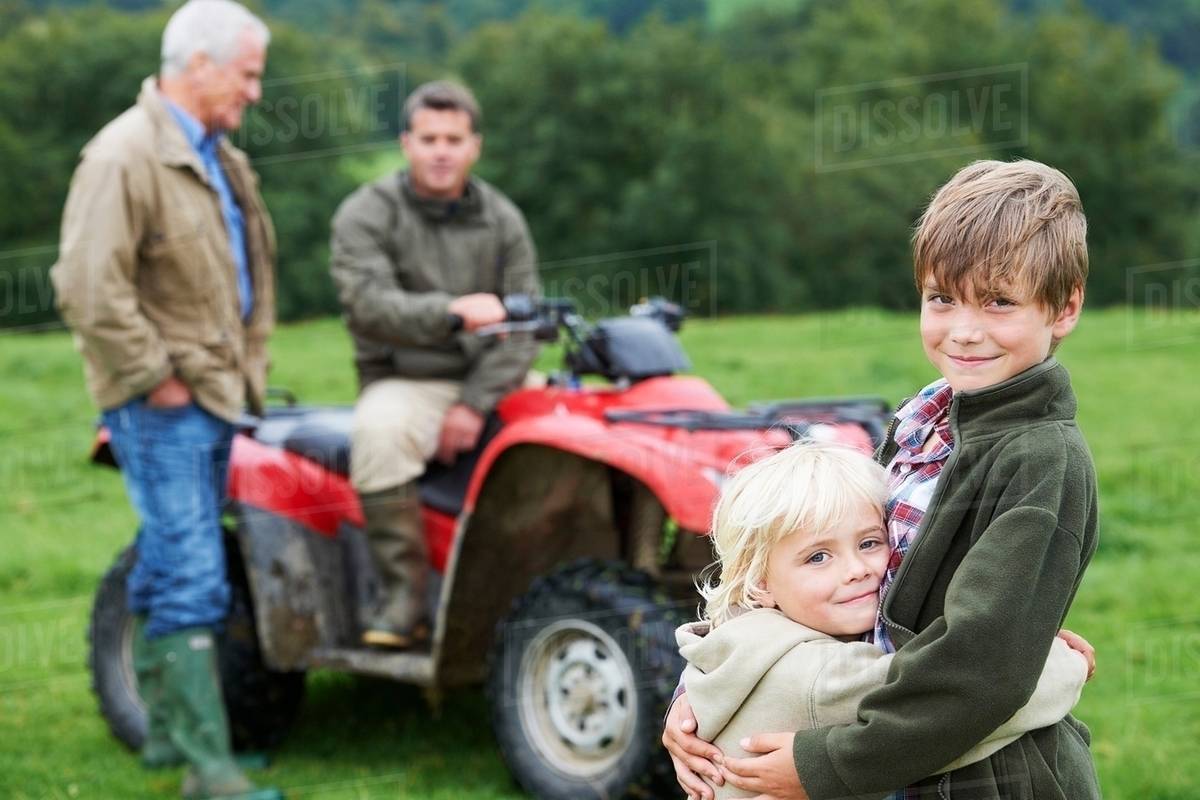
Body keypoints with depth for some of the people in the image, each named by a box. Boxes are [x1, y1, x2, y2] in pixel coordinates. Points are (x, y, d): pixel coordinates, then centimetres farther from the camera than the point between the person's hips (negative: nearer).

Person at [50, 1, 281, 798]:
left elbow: (252, 269, 30)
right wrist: (156, 379, -18)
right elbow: (88, 289, -23)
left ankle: (166, 730, 26)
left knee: (169, 569, 17)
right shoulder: (125, 157, -15)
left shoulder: (221, 158, 15)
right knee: (195, 581, -10)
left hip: (215, 395, 9)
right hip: (162, 406, -9)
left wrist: (250, 364, 20)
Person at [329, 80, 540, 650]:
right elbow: (368, 303, -17)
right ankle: (404, 595, -26)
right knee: (379, 431, -37)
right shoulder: (367, 215, -1)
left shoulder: (502, 220, 10)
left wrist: (476, 405, -13)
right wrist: (453, 311, -33)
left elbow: (522, 323, 2)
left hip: (490, 382, 4)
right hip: (406, 382, -4)